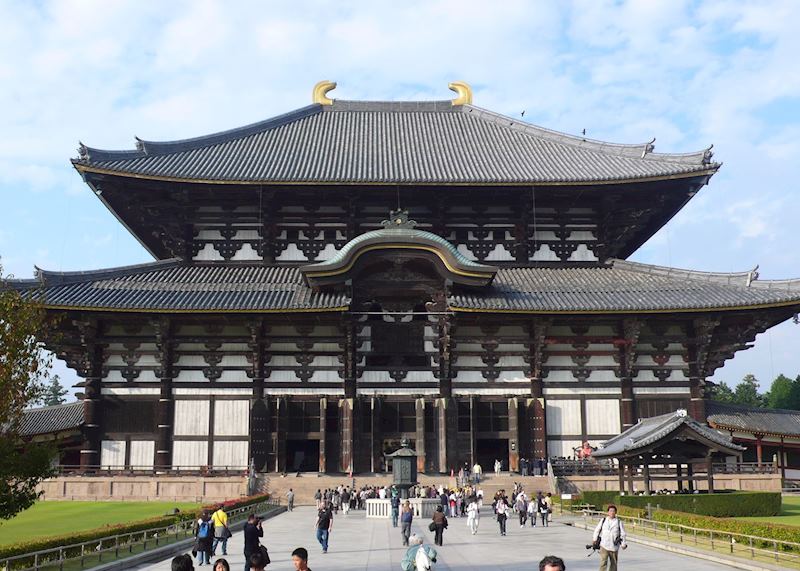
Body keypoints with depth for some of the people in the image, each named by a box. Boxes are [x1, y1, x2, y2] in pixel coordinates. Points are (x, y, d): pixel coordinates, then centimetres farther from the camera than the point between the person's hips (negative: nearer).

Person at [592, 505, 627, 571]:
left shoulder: (619, 522, 1)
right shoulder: (603, 520, 3)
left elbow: (622, 534, 5)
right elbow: (597, 530, 14)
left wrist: (623, 544, 1)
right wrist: (594, 539, 15)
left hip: (614, 547, 1)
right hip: (604, 546, -1)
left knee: (613, 563, 11)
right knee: (603, 563, -11)